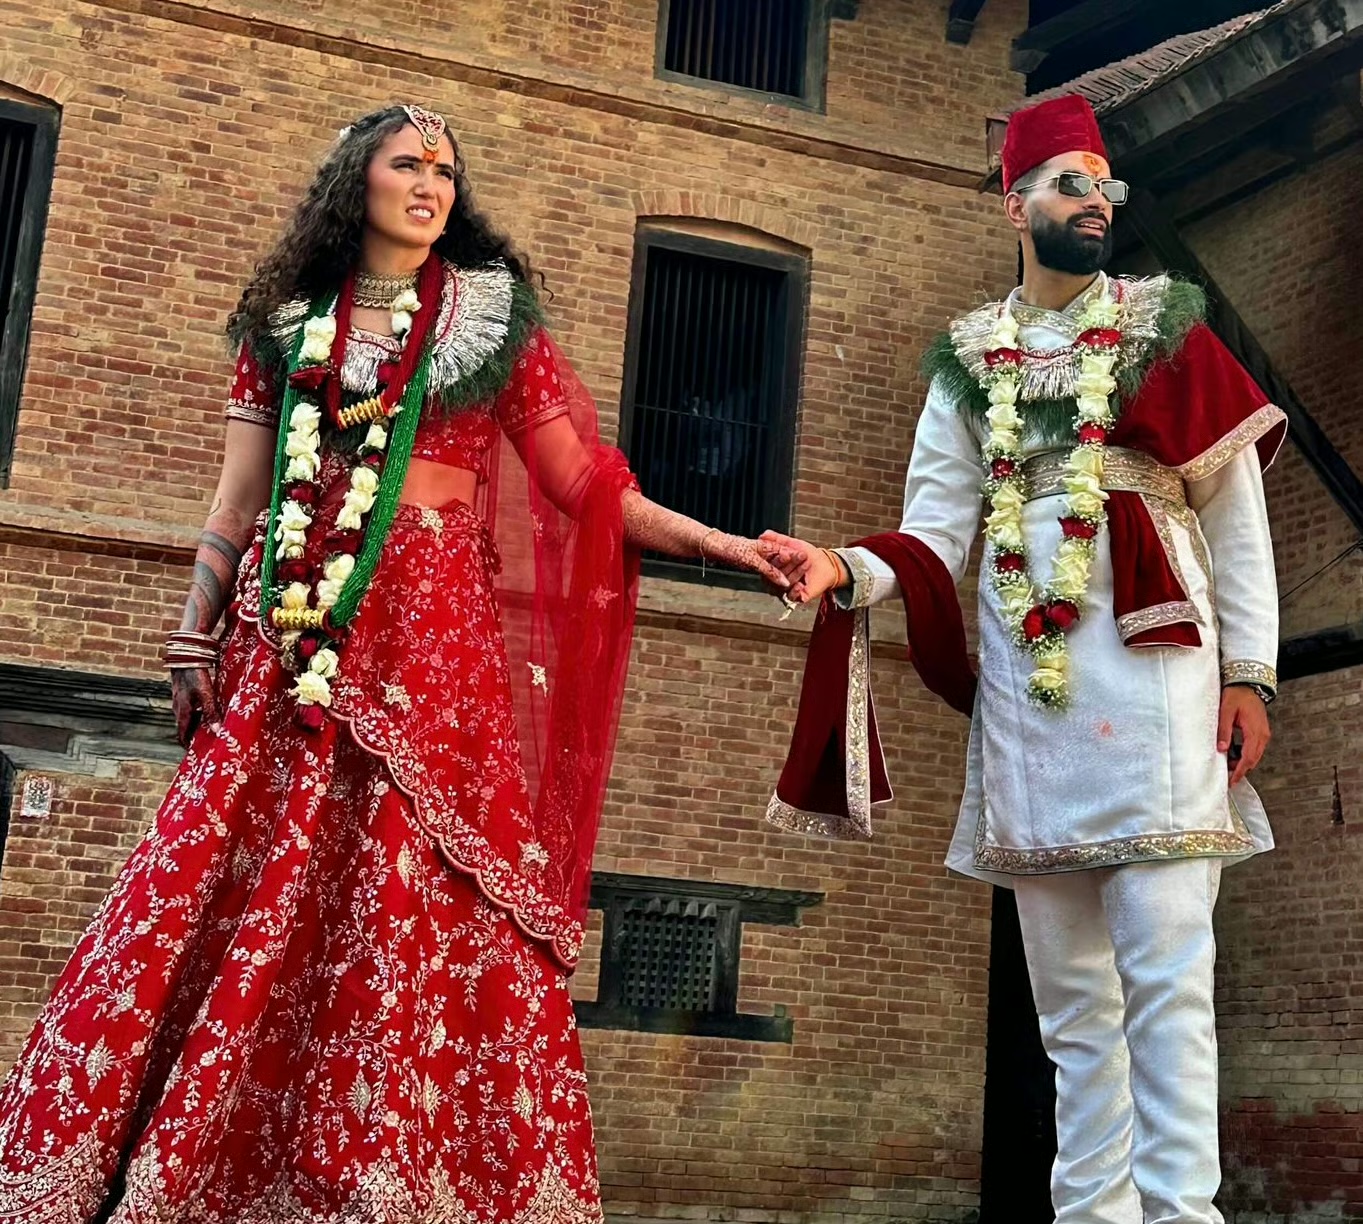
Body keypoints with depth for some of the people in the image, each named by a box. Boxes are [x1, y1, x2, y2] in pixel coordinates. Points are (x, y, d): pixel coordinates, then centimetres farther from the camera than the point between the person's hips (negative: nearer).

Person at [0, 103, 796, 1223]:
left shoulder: (497, 323, 11)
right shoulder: (288, 325, 15)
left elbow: (585, 484, 8)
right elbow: (237, 502, 13)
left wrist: (712, 543, -2)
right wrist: (195, 636, 5)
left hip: (433, 637, -1)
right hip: (288, 641, 2)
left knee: (423, 906, -9)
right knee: (225, 888, -4)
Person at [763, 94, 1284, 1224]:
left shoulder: (1168, 329, 9)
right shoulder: (971, 360, 15)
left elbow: (1236, 517, 5)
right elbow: (938, 528, 6)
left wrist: (1250, 670, -3)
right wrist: (850, 573, -14)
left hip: (1153, 667, -3)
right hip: (1024, 684, 3)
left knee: (1164, 964, -10)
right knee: (1069, 986, 7)